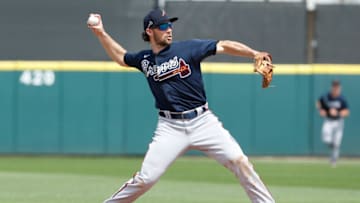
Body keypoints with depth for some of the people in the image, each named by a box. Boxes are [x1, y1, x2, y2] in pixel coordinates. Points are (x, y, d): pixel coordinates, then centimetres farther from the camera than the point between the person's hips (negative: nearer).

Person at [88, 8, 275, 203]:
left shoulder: (187, 48, -3)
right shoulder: (144, 59, 7)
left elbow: (224, 46, -7)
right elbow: (121, 57, 27)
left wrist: (255, 54, -19)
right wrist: (101, 34, 18)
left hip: (203, 121, -1)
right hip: (170, 127, 1)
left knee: (240, 162, -12)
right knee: (145, 178, -7)